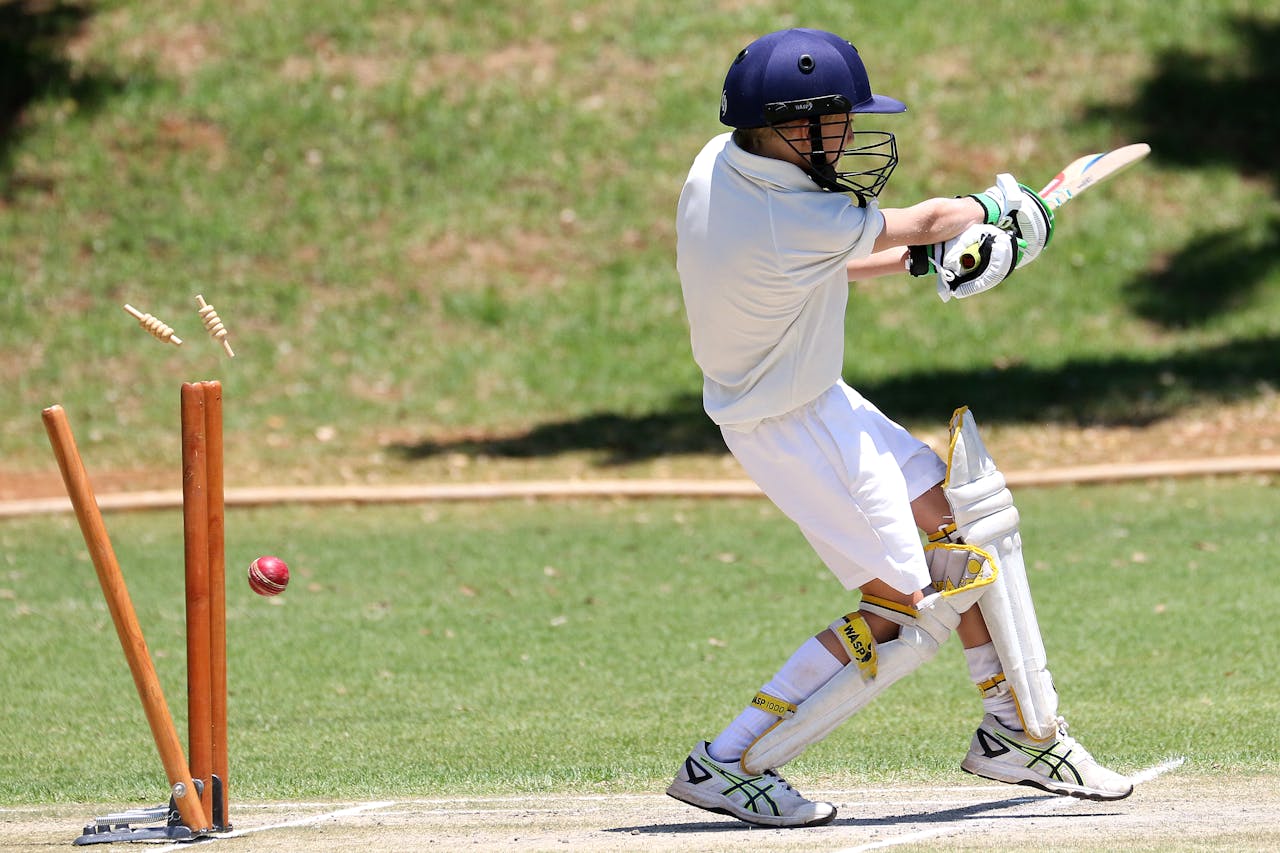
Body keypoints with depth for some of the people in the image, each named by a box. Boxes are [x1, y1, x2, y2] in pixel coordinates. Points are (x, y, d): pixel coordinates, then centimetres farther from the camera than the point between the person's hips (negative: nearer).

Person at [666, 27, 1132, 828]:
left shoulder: (722, 162, -5)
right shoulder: (801, 221, -31)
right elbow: (926, 222, -12)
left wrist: (917, 257, 9)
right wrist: (1000, 208, 8)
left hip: (813, 396, 10)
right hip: (796, 425, -10)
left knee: (971, 517, 15)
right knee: (906, 610, -5)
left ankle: (1018, 731, 26)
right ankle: (729, 764, -1)